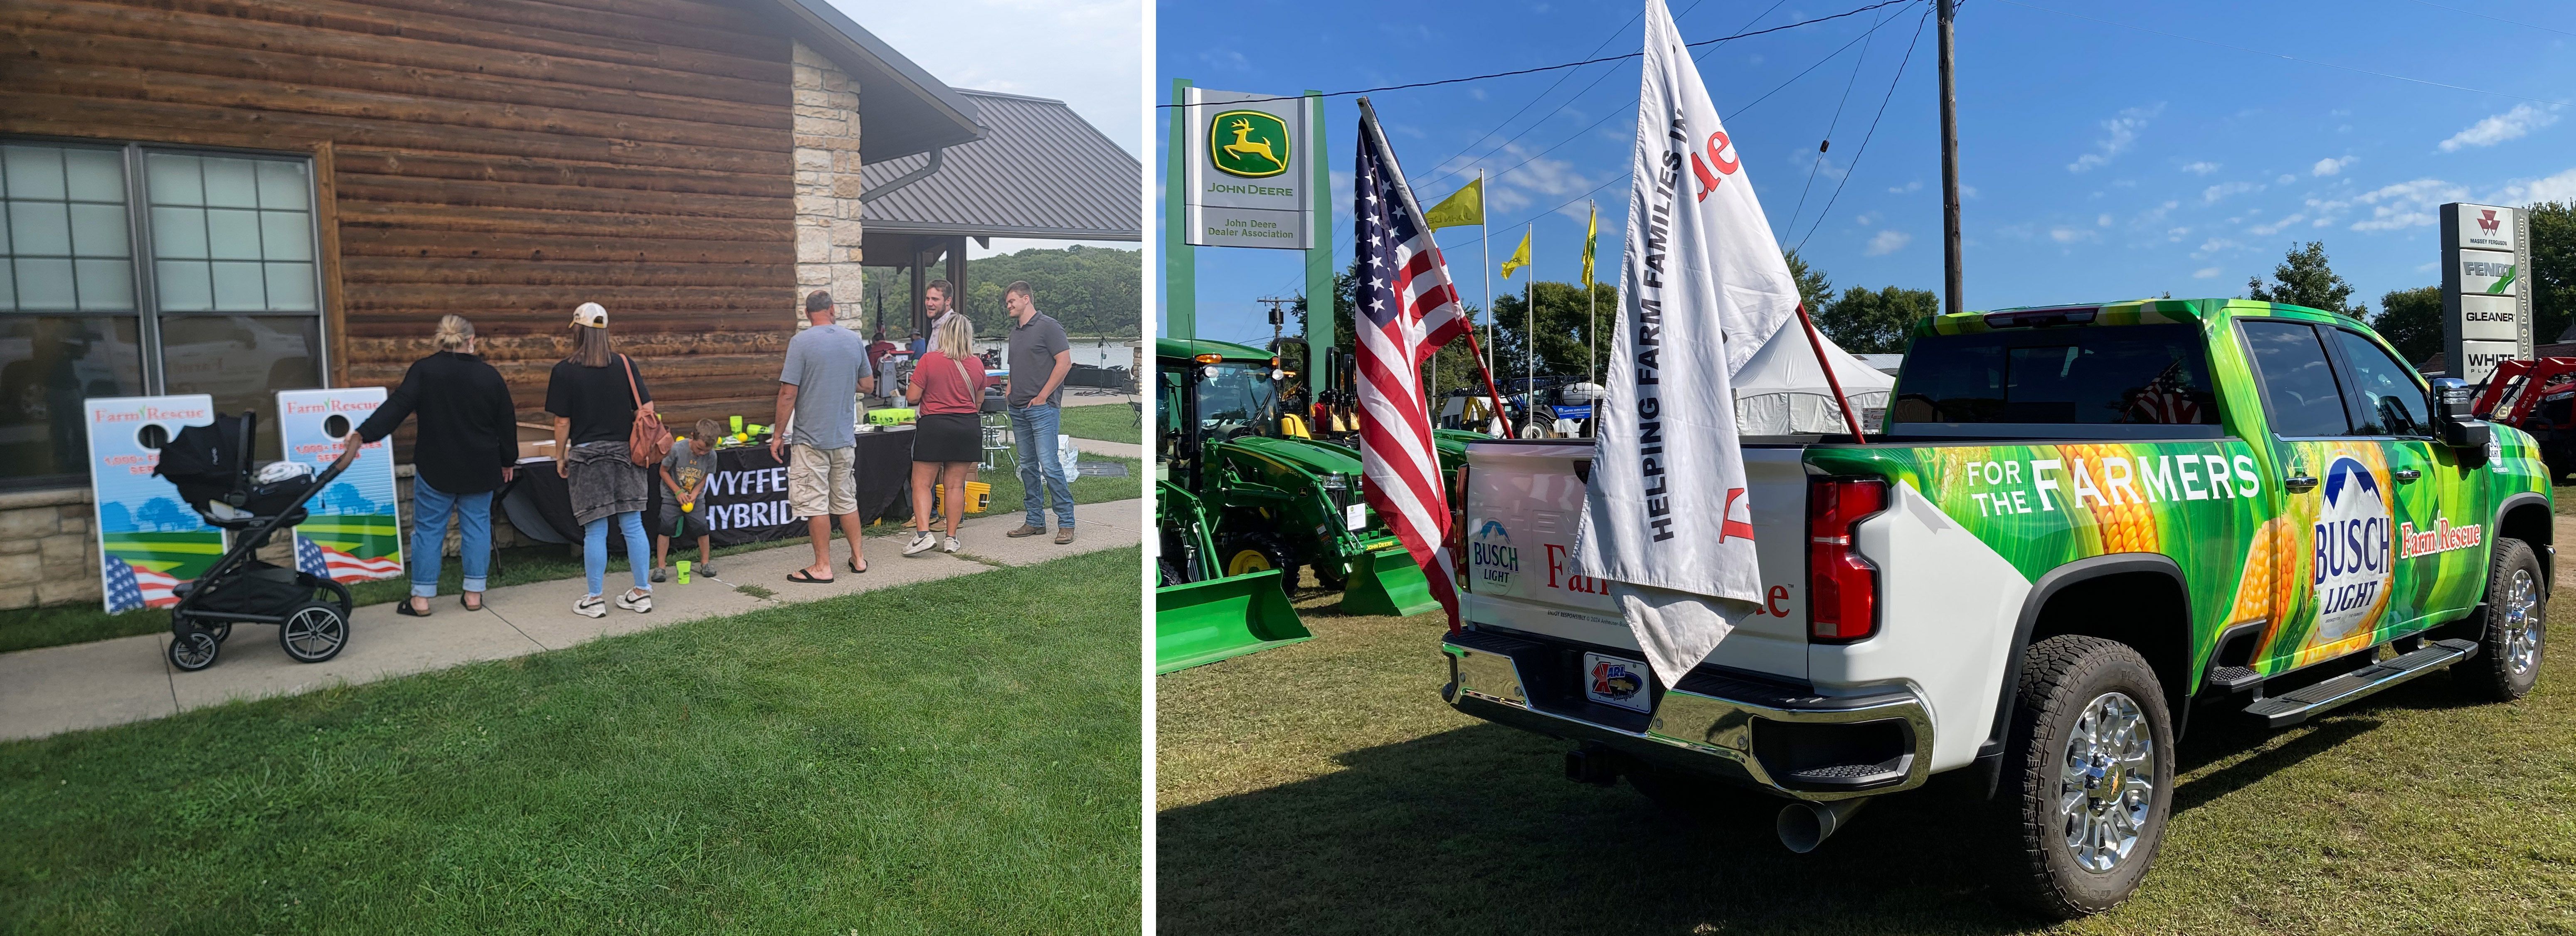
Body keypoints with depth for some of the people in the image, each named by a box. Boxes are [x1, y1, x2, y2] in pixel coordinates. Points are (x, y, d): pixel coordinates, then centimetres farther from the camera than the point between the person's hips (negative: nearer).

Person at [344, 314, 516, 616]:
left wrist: (363, 434, -19)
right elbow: (507, 421, 5)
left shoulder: (424, 370, -7)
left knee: (428, 529, 5)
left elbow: (397, 406, -18)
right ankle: (474, 593, 12)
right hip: (480, 468, 2)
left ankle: (421, 598, 7)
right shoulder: (489, 375, -1)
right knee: (477, 526, 10)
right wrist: (508, 461, 15)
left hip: (436, 467, -1)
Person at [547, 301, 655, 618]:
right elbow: (647, 409, 0)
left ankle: (594, 600, 11)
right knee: (633, 525, 7)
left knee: (595, 530, 3)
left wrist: (560, 456, 7)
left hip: (586, 456, -2)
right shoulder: (625, 364, 1)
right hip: (625, 453, 2)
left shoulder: (565, 371, -6)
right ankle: (642, 593, 12)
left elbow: (562, 421, -6)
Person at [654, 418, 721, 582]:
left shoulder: (711, 456, -16)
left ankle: (705, 563, 12)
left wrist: (694, 494, -17)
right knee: (666, 527, -9)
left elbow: (705, 478, -2)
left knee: (701, 526, -5)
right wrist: (678, 492, -17)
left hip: (695, 496, 2)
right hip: (672, 494, -2)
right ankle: (661, 567, -2)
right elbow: (664, 471, -12)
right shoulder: (677, 449, -24)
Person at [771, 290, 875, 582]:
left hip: (810, 437, -5)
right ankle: (858, 558, 22)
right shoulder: (855, 340, 3)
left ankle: (823, 566, 5)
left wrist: (779, 433, -4)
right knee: (847, 500, 16)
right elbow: (868, 386, 12)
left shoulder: (801, 342, -11)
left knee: (815, 503, 1)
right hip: (845, 437, 5)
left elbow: (788, 394, -13)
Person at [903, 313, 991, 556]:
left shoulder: (929, 361, -9)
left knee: (922, 483, 3)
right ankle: (952, 538, 11)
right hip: (968, 428, 4)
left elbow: (912, 397, -9)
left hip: (934, 426, -4)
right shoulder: (977, 364, 3)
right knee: (955, 485, 9)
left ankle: (923, 533, -11)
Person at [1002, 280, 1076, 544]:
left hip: (1042, 407, -8)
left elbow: (1065, 362, -13)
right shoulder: (1015, 331, 18)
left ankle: (1066, 523, -6)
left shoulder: (1048, 326, -7)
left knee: (1049, 465, -11)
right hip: (1018, 409, 8)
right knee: (1028, 467, 10)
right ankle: (1035, 521, 17)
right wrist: (1010, 391, 11)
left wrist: (1042, 396, -13)